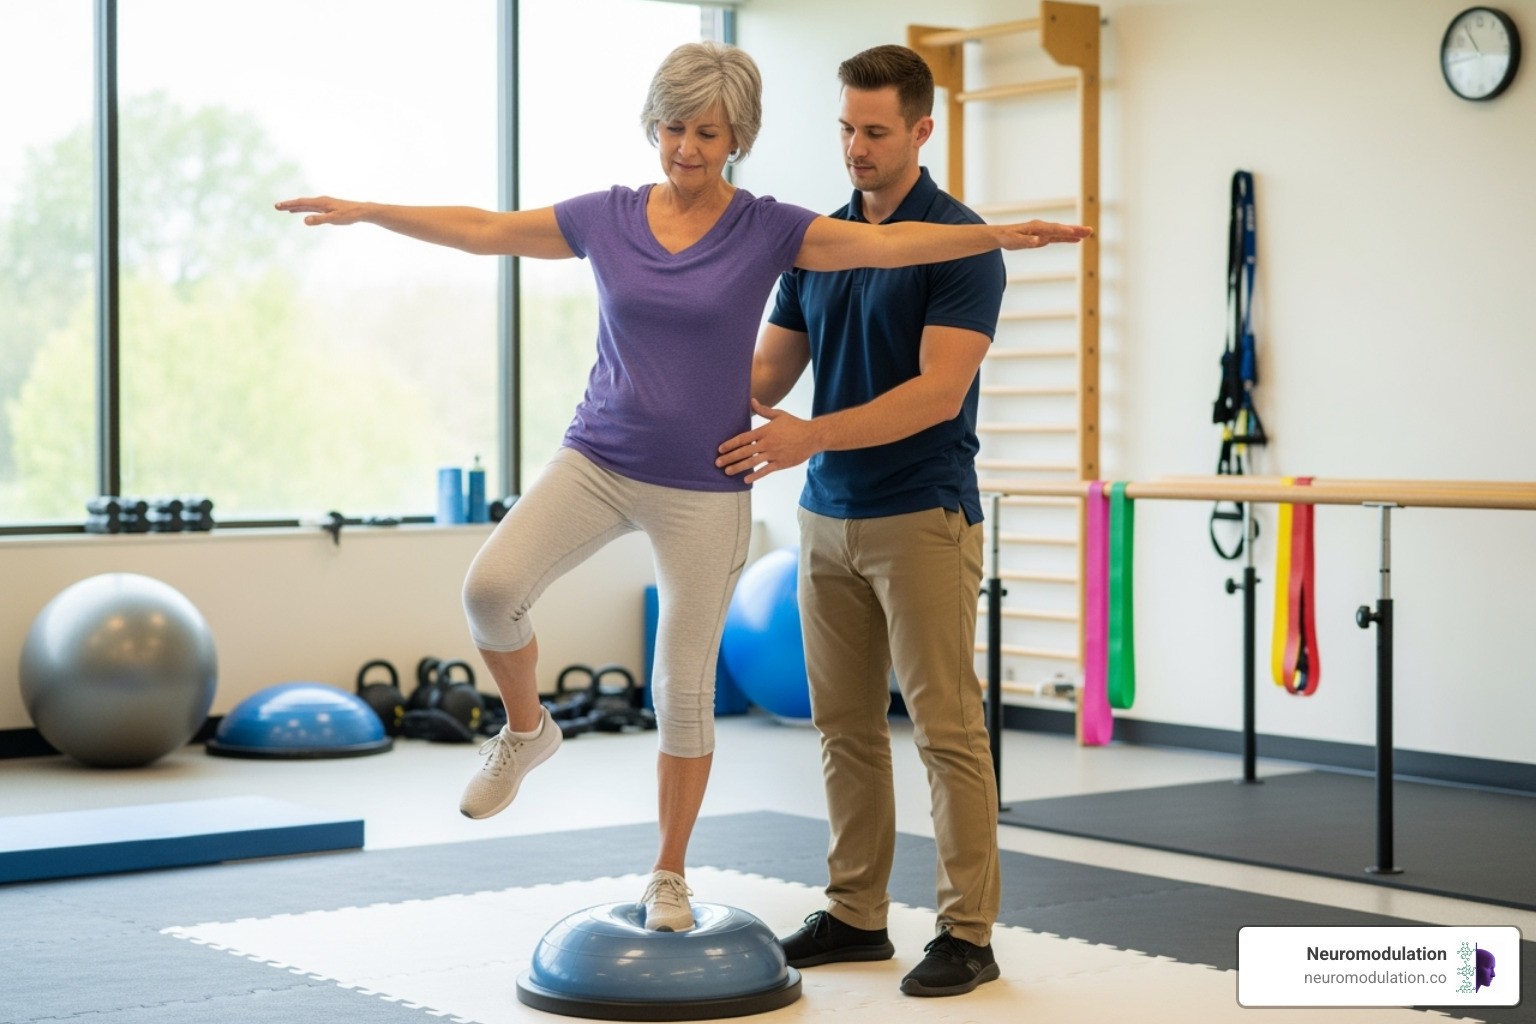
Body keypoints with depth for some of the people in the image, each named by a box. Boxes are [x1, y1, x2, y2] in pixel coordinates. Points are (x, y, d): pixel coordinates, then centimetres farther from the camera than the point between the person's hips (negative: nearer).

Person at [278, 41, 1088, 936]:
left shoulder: (766, 229, -5)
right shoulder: (606, 218, 2)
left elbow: (889, 242, -17)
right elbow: (484, 230, 9)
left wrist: (997, 235, -30)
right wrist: (366, 212, 7)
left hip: (702, 486, -2)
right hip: (596, 459, 2)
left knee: (685, 687, 2)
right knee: (492, 585, -22)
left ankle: (669, 874, 19)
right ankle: (527, 731, 6)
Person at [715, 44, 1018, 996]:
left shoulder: (961, 241, -12)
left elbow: (939, 391, -20)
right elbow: (773, 367, 11)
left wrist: (813, 436, -30)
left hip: (923, 517, -7)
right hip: (829, 517, 7)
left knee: (947, 727, -4)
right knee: (845, 726, 10)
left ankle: (969, 932, 3)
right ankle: (857, 914, 20)